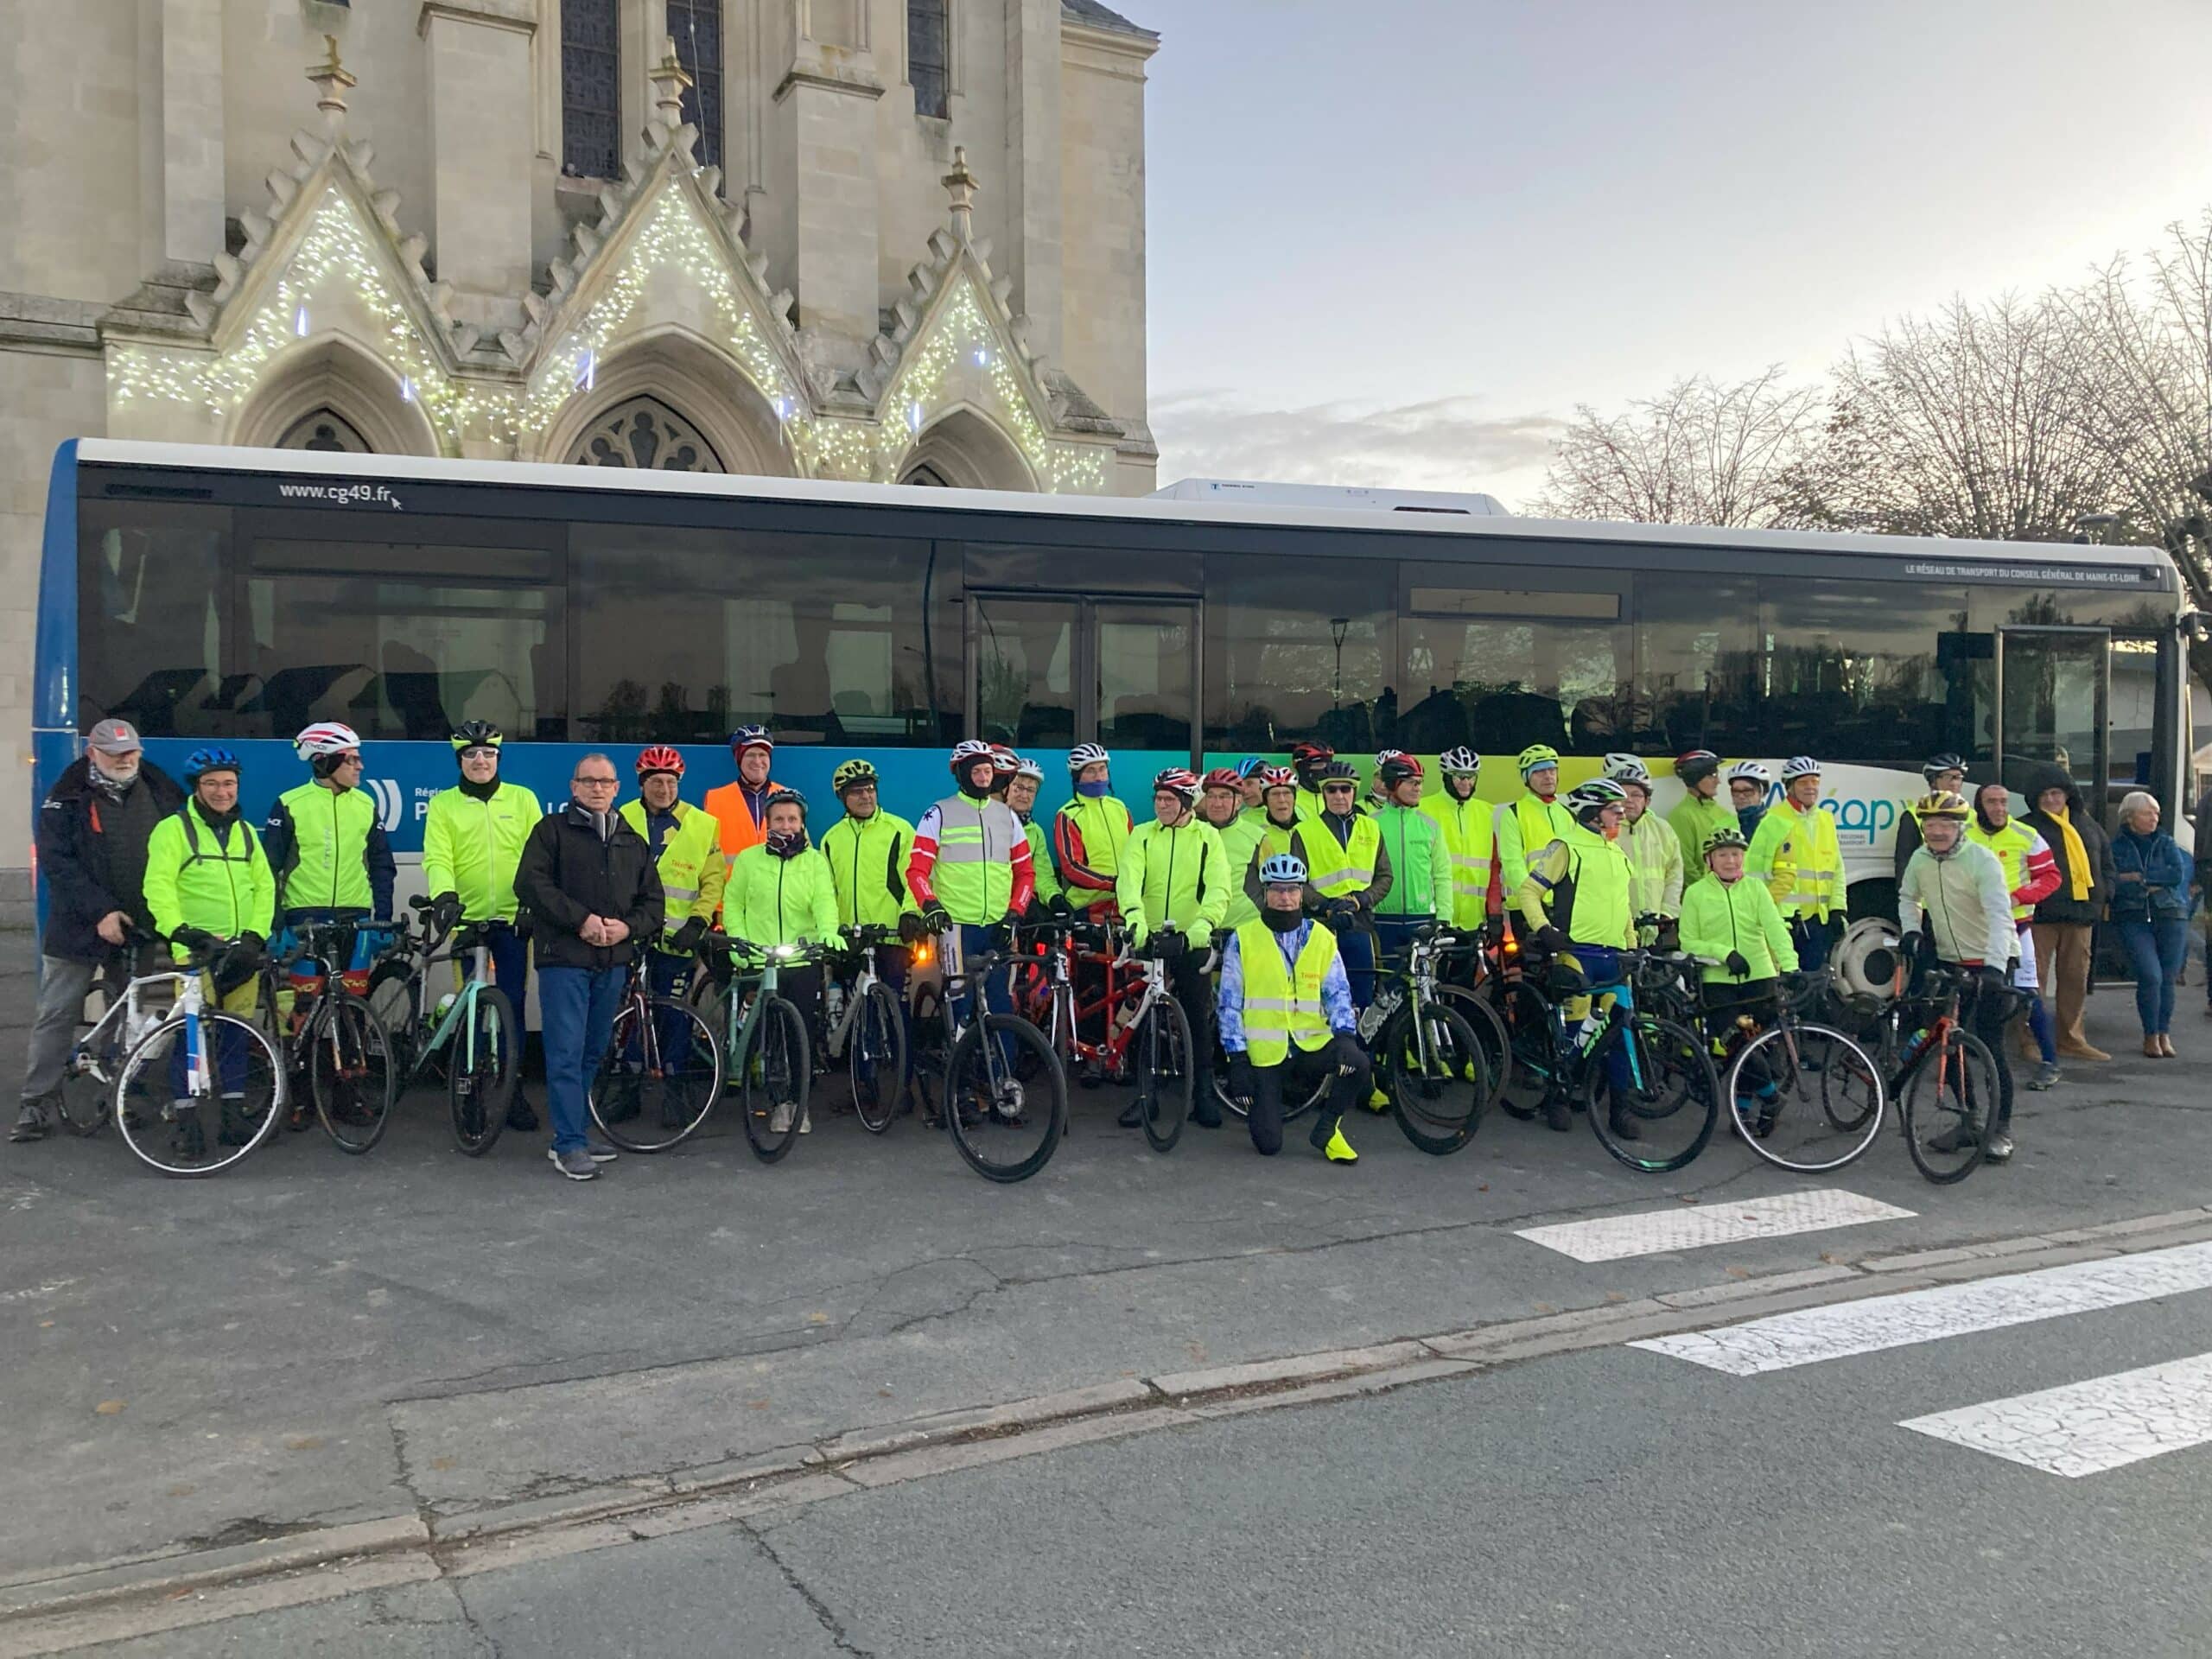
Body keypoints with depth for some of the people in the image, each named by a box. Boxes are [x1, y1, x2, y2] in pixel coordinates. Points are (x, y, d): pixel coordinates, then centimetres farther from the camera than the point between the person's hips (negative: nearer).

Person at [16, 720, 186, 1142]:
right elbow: (56, 862, -10)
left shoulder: (160, 793, 5)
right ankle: (38, 1103, 6)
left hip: (140, 928, 3)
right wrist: (100, 911, -19)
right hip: (79, 928, -2)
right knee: (56, 1015, 0)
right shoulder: (66, 799, -3)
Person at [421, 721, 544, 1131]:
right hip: (466, 917, 0)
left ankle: (512, 1090, 10)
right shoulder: (443, 804, 5)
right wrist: (443, 894, -24)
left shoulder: (522, 799, 7)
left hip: (513, 917, 0)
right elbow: (437, 857, -6)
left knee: (513, 1004, 0)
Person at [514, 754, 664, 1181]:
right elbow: (531, 883, -10)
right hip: (564, 958, -5)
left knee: (593, 1052, 12)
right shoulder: (552, 830, 1)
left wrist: (628, 927, -5)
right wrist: (581, 919, -16)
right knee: (567, 1053, -7)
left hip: (613, 962, 6)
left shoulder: (633, 842, 16)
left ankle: (569, 1134, 23)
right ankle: (570, 1144, -3)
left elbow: (653, 901, 16)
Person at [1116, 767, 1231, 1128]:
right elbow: (1128, 880, -9)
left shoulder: (1208, 836, 5)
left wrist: (1203, 923, -27)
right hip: (1148, 938, 1)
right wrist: (1134, 917, -28)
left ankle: (1203, 1095, 15)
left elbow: (1218, 887, -8)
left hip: (1192, 942, -1)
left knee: (1198, 1019, 4)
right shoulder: (1141, 836, 6)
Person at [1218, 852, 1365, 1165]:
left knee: (1357, 1062, -30)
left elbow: (1338, 993, 5)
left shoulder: (1322, 938, 8)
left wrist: (1345, 1033, -14)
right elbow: (1229, 1003, 1)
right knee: (1268, 1143, -8)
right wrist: (1237, 1058, -7)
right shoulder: (1242, 940, 1)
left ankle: (1327, 1130, -3)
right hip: (1264, 1051, -2)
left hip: (1312, 1044, 2)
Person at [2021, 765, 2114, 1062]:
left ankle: (2071, 1040, 18)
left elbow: (2105, 859, 25)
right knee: (2035, 977, -6)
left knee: (2076, 977, 10)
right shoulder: (2026, 827, -1)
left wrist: (2105, 893, 12)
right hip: (2041, 915, -5)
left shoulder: (2087, 824, 16)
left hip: (2081, 914, 6)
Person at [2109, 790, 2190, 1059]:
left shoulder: (2166, 843, 12)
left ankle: (2164, 1034, 16)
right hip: (2134, 919, -2)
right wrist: (2151, 886, -9)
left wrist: (2139, 877, -7)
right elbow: (2112, 884, -7)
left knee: (2168, 978, 1)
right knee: (2150, 976, -15)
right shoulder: (2116, 846, 5)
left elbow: (2178, 874, -4)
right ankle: (2151, 1036, 0)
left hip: (2170, 916, 3)